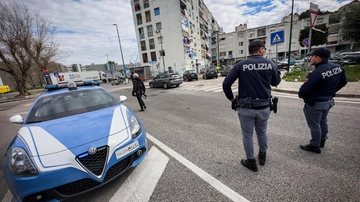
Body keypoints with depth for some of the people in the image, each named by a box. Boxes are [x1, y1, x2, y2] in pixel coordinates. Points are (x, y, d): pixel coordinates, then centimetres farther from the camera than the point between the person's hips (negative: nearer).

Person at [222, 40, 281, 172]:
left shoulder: (240, 65, -6)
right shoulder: (271, 64, -1)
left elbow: (226, 84, -12)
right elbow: (276, 83, 15)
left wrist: (232, 99, 0)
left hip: (246, 107, -3)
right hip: (264, 107, 3)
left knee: (247, 135, 13)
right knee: (262, 132, 26)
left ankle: (251, 162, 28)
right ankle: (262, 156, 45)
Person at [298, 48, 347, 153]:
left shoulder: (317, 73, -30)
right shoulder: (338, 67, -2)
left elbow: (303, 91, -30)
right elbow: (343, 82, 13)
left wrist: (301, 95, -8)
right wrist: (331, 92, 19)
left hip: (315, 104, -9)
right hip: (329, 101, 9)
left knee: (314, 125, 8)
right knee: (323, 122, 26)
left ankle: (315, 146, 24)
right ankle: (322, 141, 44)